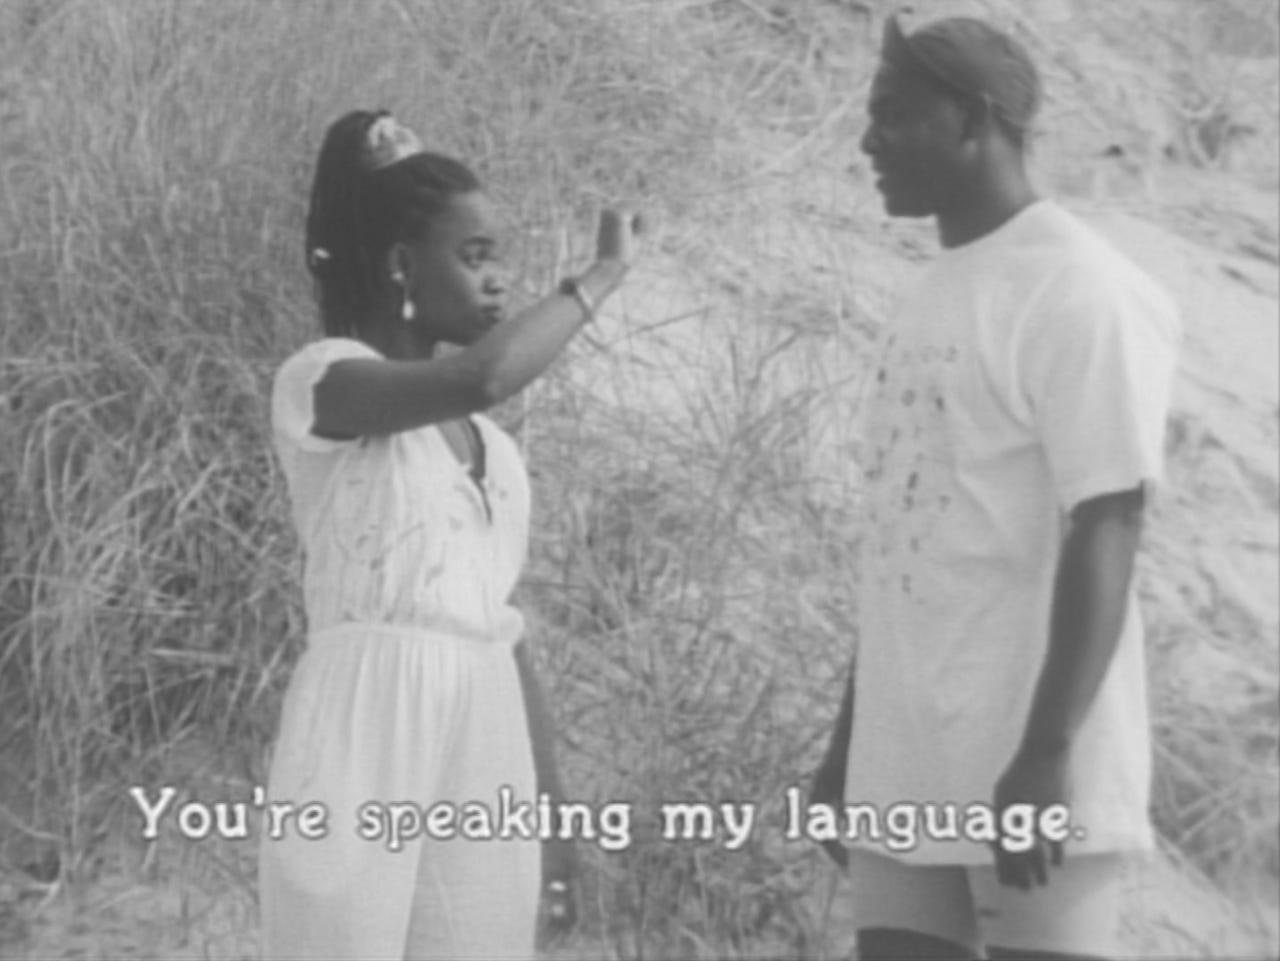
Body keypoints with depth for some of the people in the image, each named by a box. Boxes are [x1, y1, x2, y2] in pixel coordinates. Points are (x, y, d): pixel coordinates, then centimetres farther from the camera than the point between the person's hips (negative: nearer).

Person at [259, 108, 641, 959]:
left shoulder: (487, 440, 19)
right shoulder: (320, 380, -4)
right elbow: (481, 378, -22)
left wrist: (551, 805, 17)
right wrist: (602, 275, -8)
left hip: (485, 746, 7)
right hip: (366, 730, -7)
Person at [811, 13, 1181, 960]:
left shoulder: (1081, 293, -9)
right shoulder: (935, 295, 15)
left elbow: (1106, 533, -15)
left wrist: (1045, 755, -21)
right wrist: (849, 742, 18)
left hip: (1027, 763, -8)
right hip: (906, 764, 8)